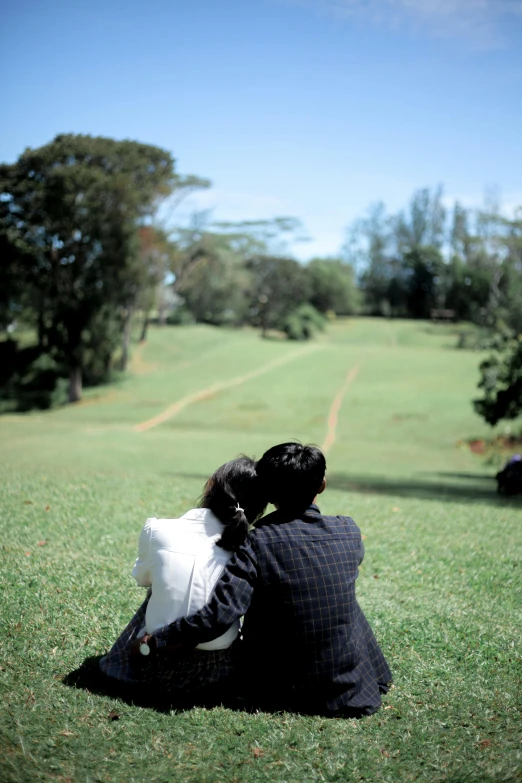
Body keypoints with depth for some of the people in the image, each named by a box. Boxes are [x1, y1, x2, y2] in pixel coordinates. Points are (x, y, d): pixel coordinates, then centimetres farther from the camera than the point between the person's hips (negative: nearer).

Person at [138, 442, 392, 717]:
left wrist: (156, 641, -13)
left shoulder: (257, 542, -19)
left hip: (276, 691, 0)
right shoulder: (349, 532, -9)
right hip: (349, 689, 0)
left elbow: (218, 615, -25)